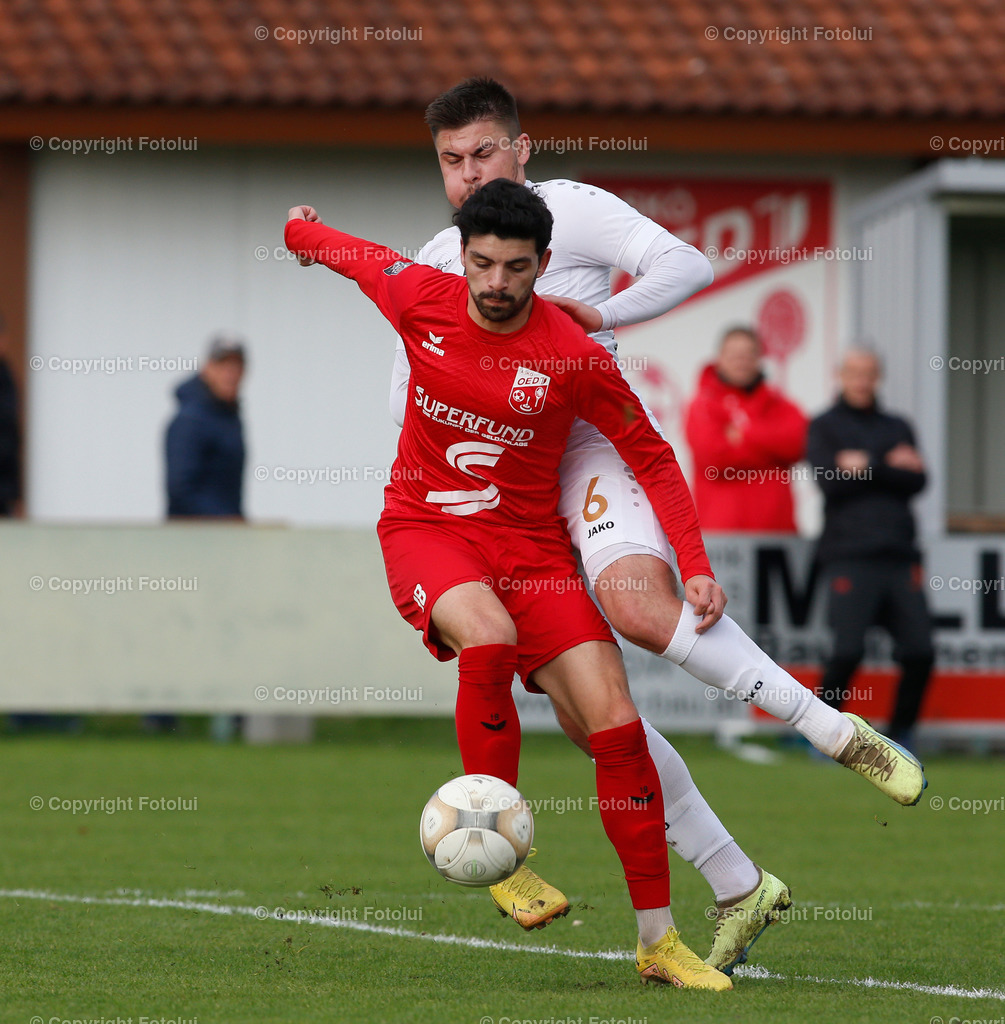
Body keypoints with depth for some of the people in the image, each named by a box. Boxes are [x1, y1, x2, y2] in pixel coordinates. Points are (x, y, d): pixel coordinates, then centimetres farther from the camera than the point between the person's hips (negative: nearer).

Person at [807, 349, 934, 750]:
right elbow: (830, 482, -6)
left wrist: (867, 467, -5)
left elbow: (917, 482, 5)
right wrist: (891, 468, -7)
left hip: (900, 555, 4)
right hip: (849, 555, -4)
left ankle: (901, 735, 10)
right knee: (847, 651, -14)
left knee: (919, 652, -5)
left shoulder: (898, 428, 20)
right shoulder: (825, 427, 10)